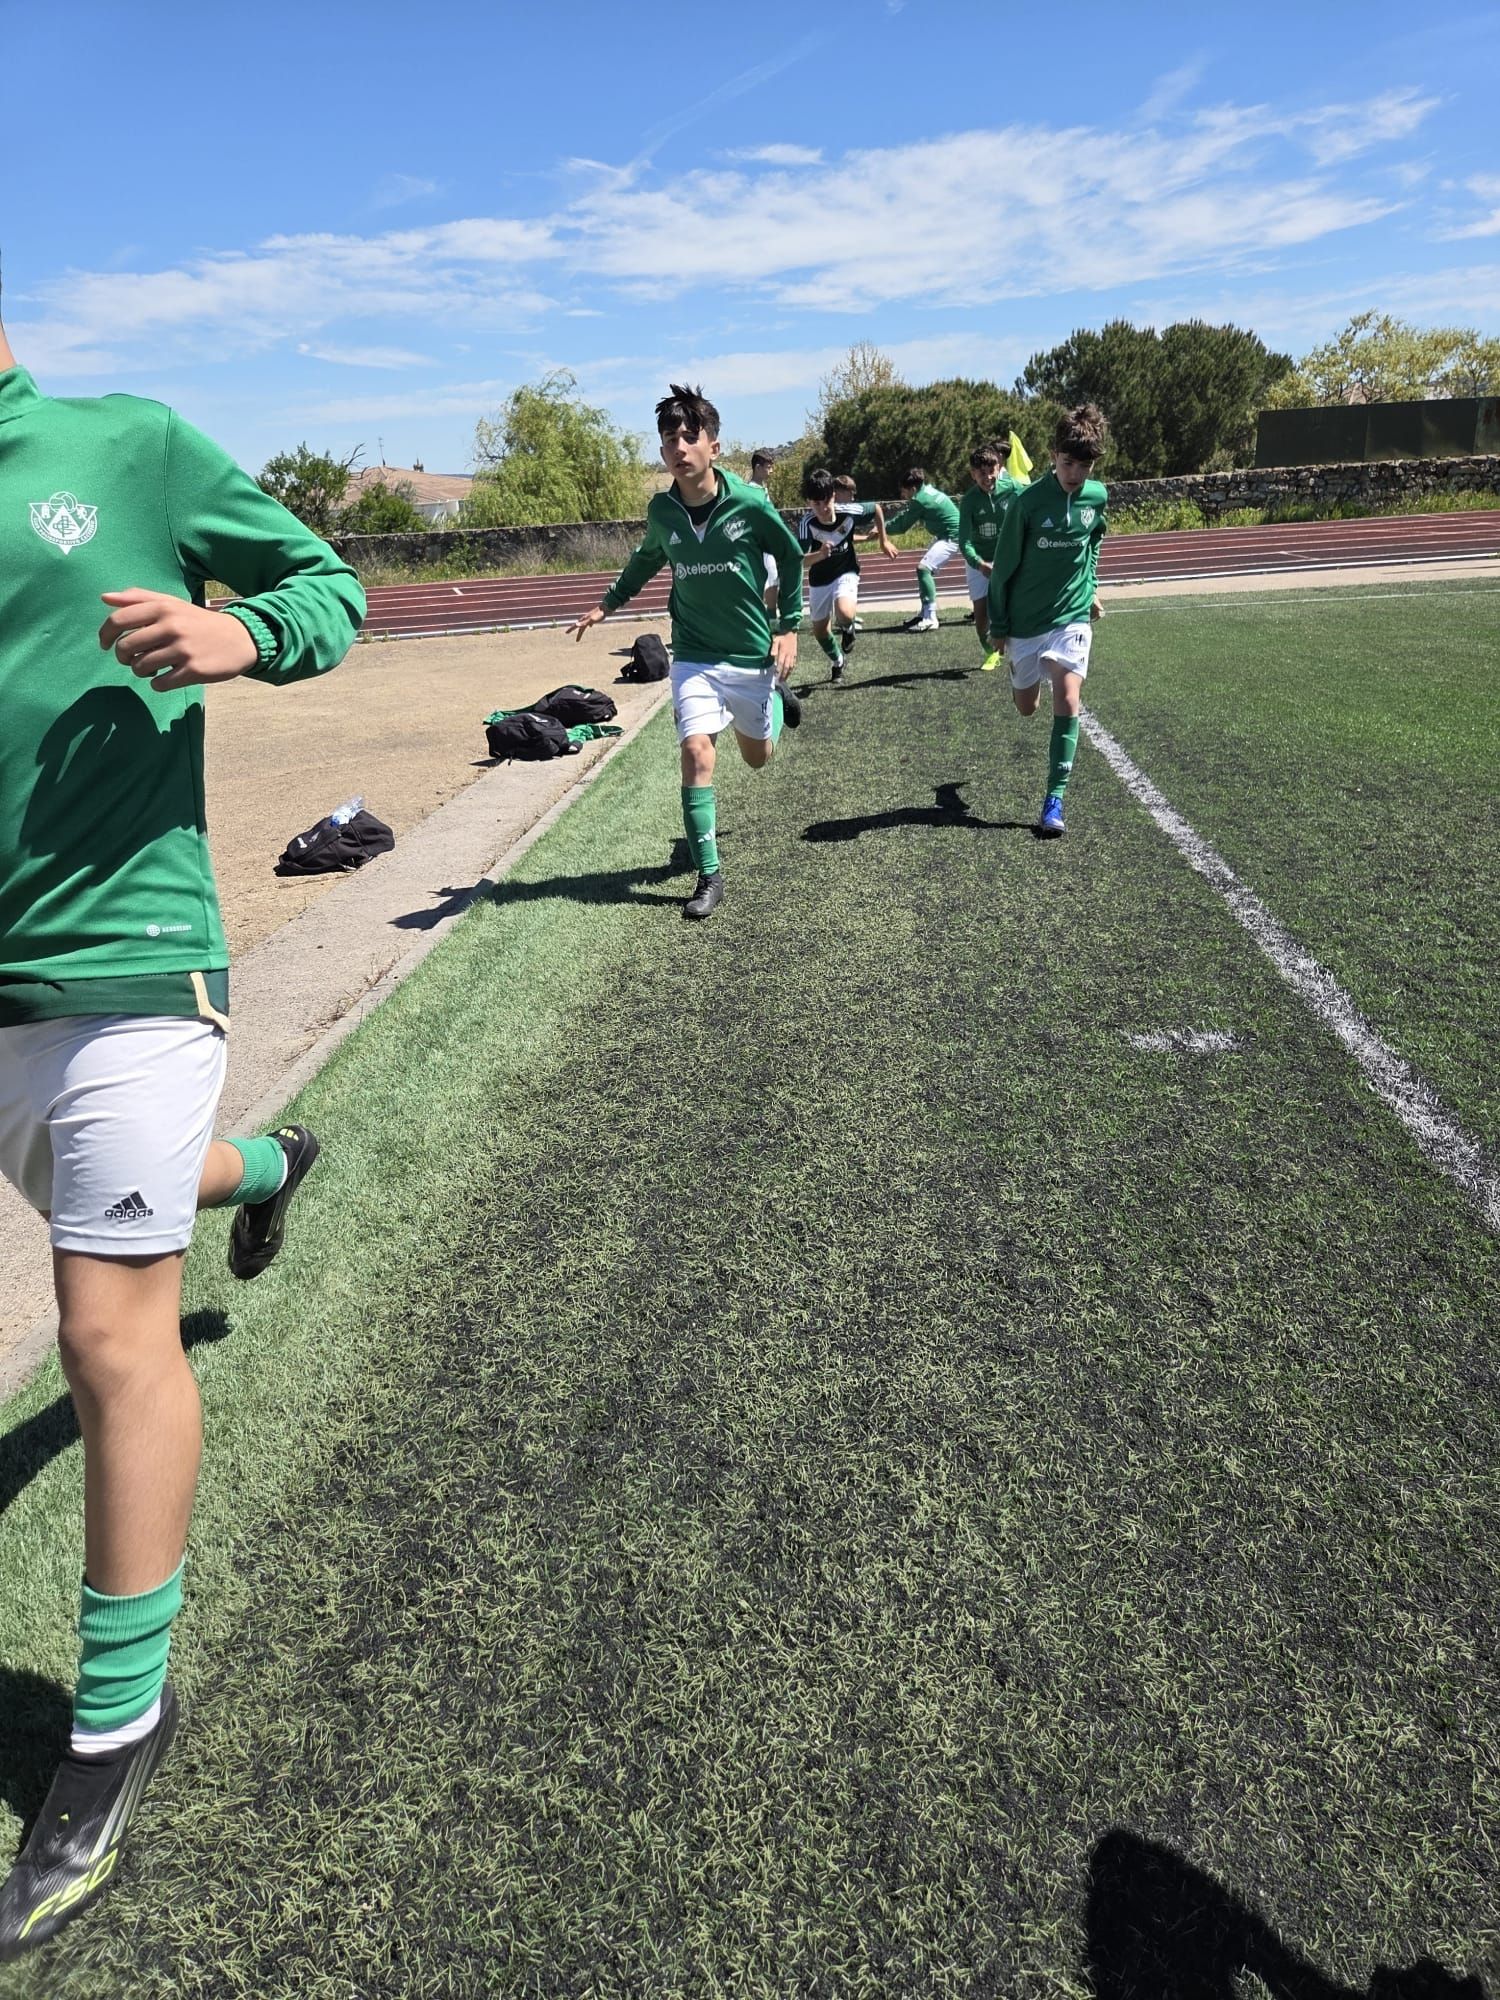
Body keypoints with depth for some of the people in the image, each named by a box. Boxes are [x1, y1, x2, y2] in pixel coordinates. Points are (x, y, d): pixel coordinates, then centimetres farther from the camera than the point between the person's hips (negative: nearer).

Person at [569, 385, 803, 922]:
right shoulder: (661, 510, -7)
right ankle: (709, 876, -8)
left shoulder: (749, 503, -16)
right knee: (696, 754, -17)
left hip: (752, 652, -1)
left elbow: (790, 556, 0)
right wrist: (609, 602, 7)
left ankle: (776, 691, 53)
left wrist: (789, 626, -3)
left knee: (758, 756, 17)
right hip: (694, 655, 1)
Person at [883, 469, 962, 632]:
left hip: (952, 537, -11)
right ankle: (925, 613, 29)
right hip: (945, 535, 11)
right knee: (925, 569, 19)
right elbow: (904, 515, 18)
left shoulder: (920, 500, -19)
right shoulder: (928, 491, 8)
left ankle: (930, 619, -25)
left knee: (923, 568, -21)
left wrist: (882, 528, -1)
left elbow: (902, 526, -12)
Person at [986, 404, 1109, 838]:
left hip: (1072, 617, 1)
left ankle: (1055, 798, -14)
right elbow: (1004, 565, -7)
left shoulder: (1098, 497, -4)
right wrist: (998, 624, -3)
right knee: (1026, 707, 15)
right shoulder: (1028, 501, -15)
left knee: (1068, 699, -18)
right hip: (1025, 621, -1)